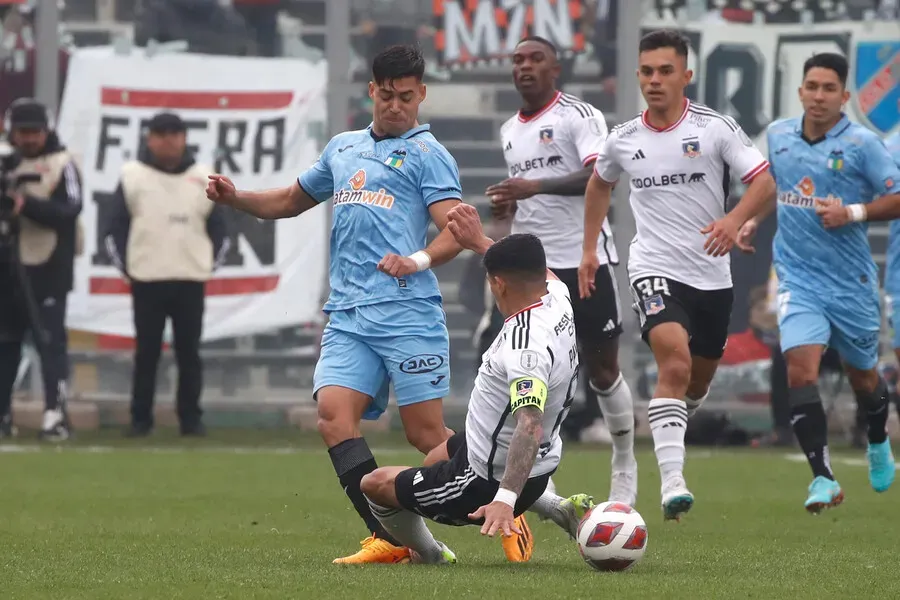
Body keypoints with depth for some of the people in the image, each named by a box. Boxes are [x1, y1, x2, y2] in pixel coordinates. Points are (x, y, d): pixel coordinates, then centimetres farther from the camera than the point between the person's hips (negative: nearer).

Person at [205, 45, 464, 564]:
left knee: (426, 433, -6)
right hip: (348, 316, 6)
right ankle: (388, 540, -15)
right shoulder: (343, 148, 24)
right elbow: (291, 201, 37)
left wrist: (418, 260, -23)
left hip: (407, 312, -6)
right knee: (334, 414, -16)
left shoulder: (426, 153, 5)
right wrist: (235, 197, 20)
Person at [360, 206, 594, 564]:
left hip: (487, 485, -9)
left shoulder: (526, 345, -34)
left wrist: (504, 499, -54)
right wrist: (479, 242, 25)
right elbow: (538, 272, 19)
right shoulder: (557, 297, -7)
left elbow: (530, 425, -45)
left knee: (374, 484, 7)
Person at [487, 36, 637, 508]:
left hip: (585, 257, -5)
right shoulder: (509, 132, 16)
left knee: (602, 369, 5)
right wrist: (509, 202, 6)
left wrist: (535, 186, -32)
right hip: (532, 264, 5)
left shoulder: (579, 116, -7)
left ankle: (625, 465, 23)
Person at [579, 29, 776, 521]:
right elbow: (599, 183, 24)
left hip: (712, 273, 2)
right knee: (674, 361, -25)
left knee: (699, 378, 16)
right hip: (655, 269, -2)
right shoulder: (623, 140, 3)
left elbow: (764, 181, -8)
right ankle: (672, 482, -31)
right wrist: (590, 249, 21)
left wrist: (735, 219, -26)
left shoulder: (716, 128, -5)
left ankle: (669, 432, 50)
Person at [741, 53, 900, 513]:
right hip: (798, 278, 2)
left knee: (862, 375, 16)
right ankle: (823, 479, -20)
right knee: (800, 370, -19)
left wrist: (853, 213, -23)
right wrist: (754, 219, 10)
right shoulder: (777, 135, 4)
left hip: (851, 280, -1)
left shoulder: (861, 144, -9)